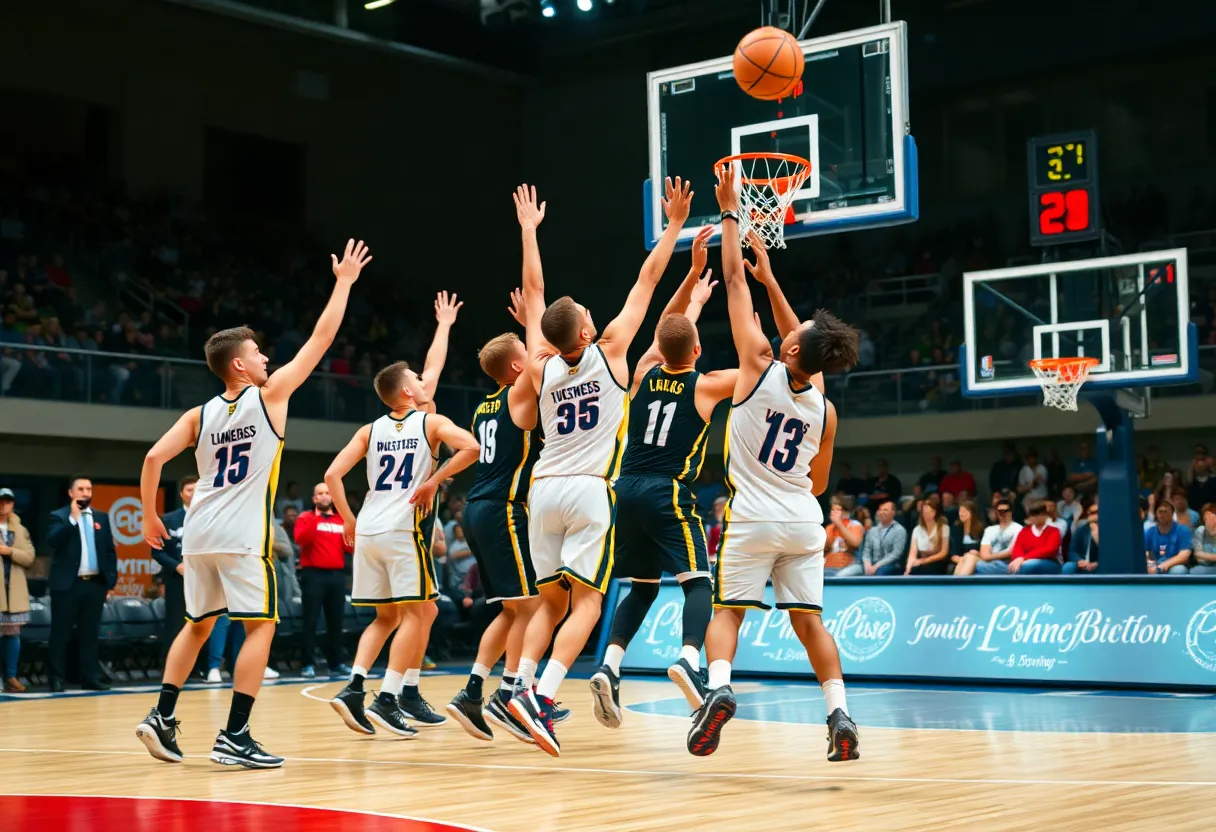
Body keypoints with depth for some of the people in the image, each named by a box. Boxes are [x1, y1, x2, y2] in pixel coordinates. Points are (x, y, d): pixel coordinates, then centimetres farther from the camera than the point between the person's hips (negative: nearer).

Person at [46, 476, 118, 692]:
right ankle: (57, 679, 7)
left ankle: (91, 676, 12)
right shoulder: (59, 516, 0)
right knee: (61, 633, 2)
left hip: (95, 583, 4)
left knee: (90, 633, 8)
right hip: (67, 584, -4)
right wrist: (73, 518, -21)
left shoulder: (101, 518, 12)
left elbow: (110, 551, 12)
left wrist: (111, 580, 4)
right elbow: (53, 541, -18)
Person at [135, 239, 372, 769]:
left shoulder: (199, 415, 13)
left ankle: (162, 717, 14)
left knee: (198, 624, 21)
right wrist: (344, 282, 14)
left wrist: (150, 516, 16)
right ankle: (234, 737, -8)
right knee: (260, 626, -1)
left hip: (199, 534, 6)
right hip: (243, 534, -6)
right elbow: (321, 338, 4)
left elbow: (153, 458, 4)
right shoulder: (269, 394, 1)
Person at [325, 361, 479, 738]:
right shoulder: (431, 423, 5)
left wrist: (348, 519, 14)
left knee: (386, 616, 16)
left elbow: (332, 474, 7)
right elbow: (471, 447, -13)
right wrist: (434, 480, -7)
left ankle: (354, 689, 0)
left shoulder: (370, 431, 15)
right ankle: (388, 699, -10)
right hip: (404, 528, -5)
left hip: (366, 531, 5)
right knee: (415, 613, 1)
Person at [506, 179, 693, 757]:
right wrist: (674, 224, 7)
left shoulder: (542, 367, 4)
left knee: (551, 600, 13)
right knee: (586, 601, -7)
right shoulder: (609, 352, -4)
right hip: (590, 491, -4)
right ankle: (541, 695, -23)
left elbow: (533, 290, 15)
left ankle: (521, 683, -4)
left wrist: (528, 229, 25)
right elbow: (646, 280, 1)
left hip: (544, 490, 5)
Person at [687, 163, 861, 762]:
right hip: (803, 520, 3)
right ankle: (839, 714, -1)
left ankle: (718, 688, -20)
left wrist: (730, 214, 2)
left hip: (751, 515, -3)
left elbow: (733, 281, -6)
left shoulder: (760, 365, -11)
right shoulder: (825, 409, -2)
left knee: (726, 611, 4)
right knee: (809, 621, 9)